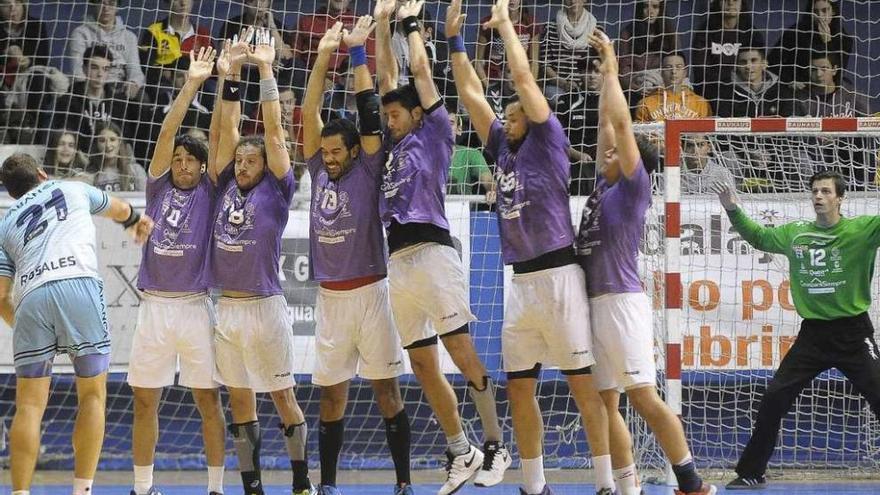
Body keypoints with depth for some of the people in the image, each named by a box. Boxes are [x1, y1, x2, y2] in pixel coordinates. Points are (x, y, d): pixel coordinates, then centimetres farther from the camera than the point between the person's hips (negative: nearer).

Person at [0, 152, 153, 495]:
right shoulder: (72, 189, 25)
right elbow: (118, 209, 47)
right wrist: (135, 220, 70)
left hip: (30, 298, 2)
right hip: (78, 285, -2)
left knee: (29, 405, 5)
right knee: (92, 397, 7)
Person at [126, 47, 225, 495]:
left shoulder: (208, 191, 5)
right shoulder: (159, 187, 9)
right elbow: (168, 132, 1)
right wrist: (190, 85, -6)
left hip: (195, 307, -2)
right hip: (153, 306, 2)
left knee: (208, 400, 1)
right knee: (144, 401, 4)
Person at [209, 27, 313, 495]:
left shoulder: (276, 190, -2)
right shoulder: (227, 187, 9)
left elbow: (273, 130, -7)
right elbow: (224, 131, 7)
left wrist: (266, 70, -8)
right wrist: (229, 76, 0)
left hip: (264, 307, -5)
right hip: (227, 308, 5)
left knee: (282, 397, 2)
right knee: (240, 400, 9)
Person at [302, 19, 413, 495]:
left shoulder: (368, 171, -1)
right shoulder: (319, 172, 9)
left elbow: (370, 115, -8)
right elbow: (310, 112, 6)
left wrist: (358, 53, -8)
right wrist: (324, 55, 1)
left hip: (369, 294, -4)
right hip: (330, 297, 4)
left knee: (387, 390, -2)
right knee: (331, 394, 8)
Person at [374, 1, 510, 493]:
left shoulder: (434, 135, 7)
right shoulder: (397, 143, 23)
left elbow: (422, 73, 7)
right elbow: (388, 78, 25)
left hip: (432, 253, -7)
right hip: (399, 260, 7)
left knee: (462, 351, -10)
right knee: (423, 366, 5)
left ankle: (495, 446, -6)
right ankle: (461, 453, 10)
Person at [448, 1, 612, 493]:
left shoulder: (548, 140, -1)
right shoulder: (503, 148, 15)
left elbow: (524, 77, -7)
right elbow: (471, 92, 16)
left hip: (558, 276, -7)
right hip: (521, 281, 7)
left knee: (583, 384, -5)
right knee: (520, 388, 7)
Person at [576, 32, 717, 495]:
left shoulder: (635, 185, 0)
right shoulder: (605, 184, 18)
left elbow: (622, 124, -5)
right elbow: (607, 124, 24)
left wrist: (611, 70, 3)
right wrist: (604, 73, 24)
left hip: (622, 301, -9)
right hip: (594, 302, 9)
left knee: (643, 397, -12)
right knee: (604, 403, 3)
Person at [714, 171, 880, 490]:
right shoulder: (795, 234, 7)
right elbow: (759, 237, 25)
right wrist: (734, 211, 15)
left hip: (853, 334, -4)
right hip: (812, 333, 4)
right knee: (774, 398, 2)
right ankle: (751, 473, 14)